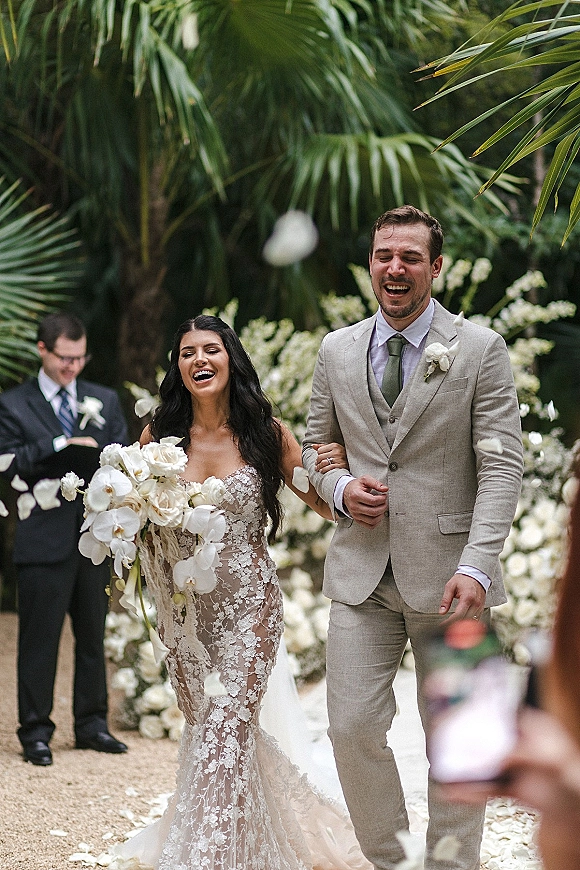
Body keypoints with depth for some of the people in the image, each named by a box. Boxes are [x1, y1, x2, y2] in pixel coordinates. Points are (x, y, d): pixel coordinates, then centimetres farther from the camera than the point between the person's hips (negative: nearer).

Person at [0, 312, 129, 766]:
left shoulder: (104, 400, 13)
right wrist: (60, 444, -19)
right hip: (45, 536, -4)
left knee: (93, 635, 11)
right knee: (40, 638, -1)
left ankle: (92, 724, 21)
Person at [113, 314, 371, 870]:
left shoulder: (265, 433, -4)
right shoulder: (158, 436, 0)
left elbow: (325, 506, 1)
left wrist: (337, 472, -20)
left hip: (249, 605, -3)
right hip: (182, 606, 3)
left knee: (225, 726, -13)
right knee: (205, 726, 15)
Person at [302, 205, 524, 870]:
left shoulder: (480, 349, -3)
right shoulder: (337, 350, 9)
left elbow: (500, 465, -8)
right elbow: (314, 447, 20)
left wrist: (477, 566, -19)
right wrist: (340, 490, -3)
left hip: (446, 573, -3)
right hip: (361, 572, 3)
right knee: (352, 729, -1)